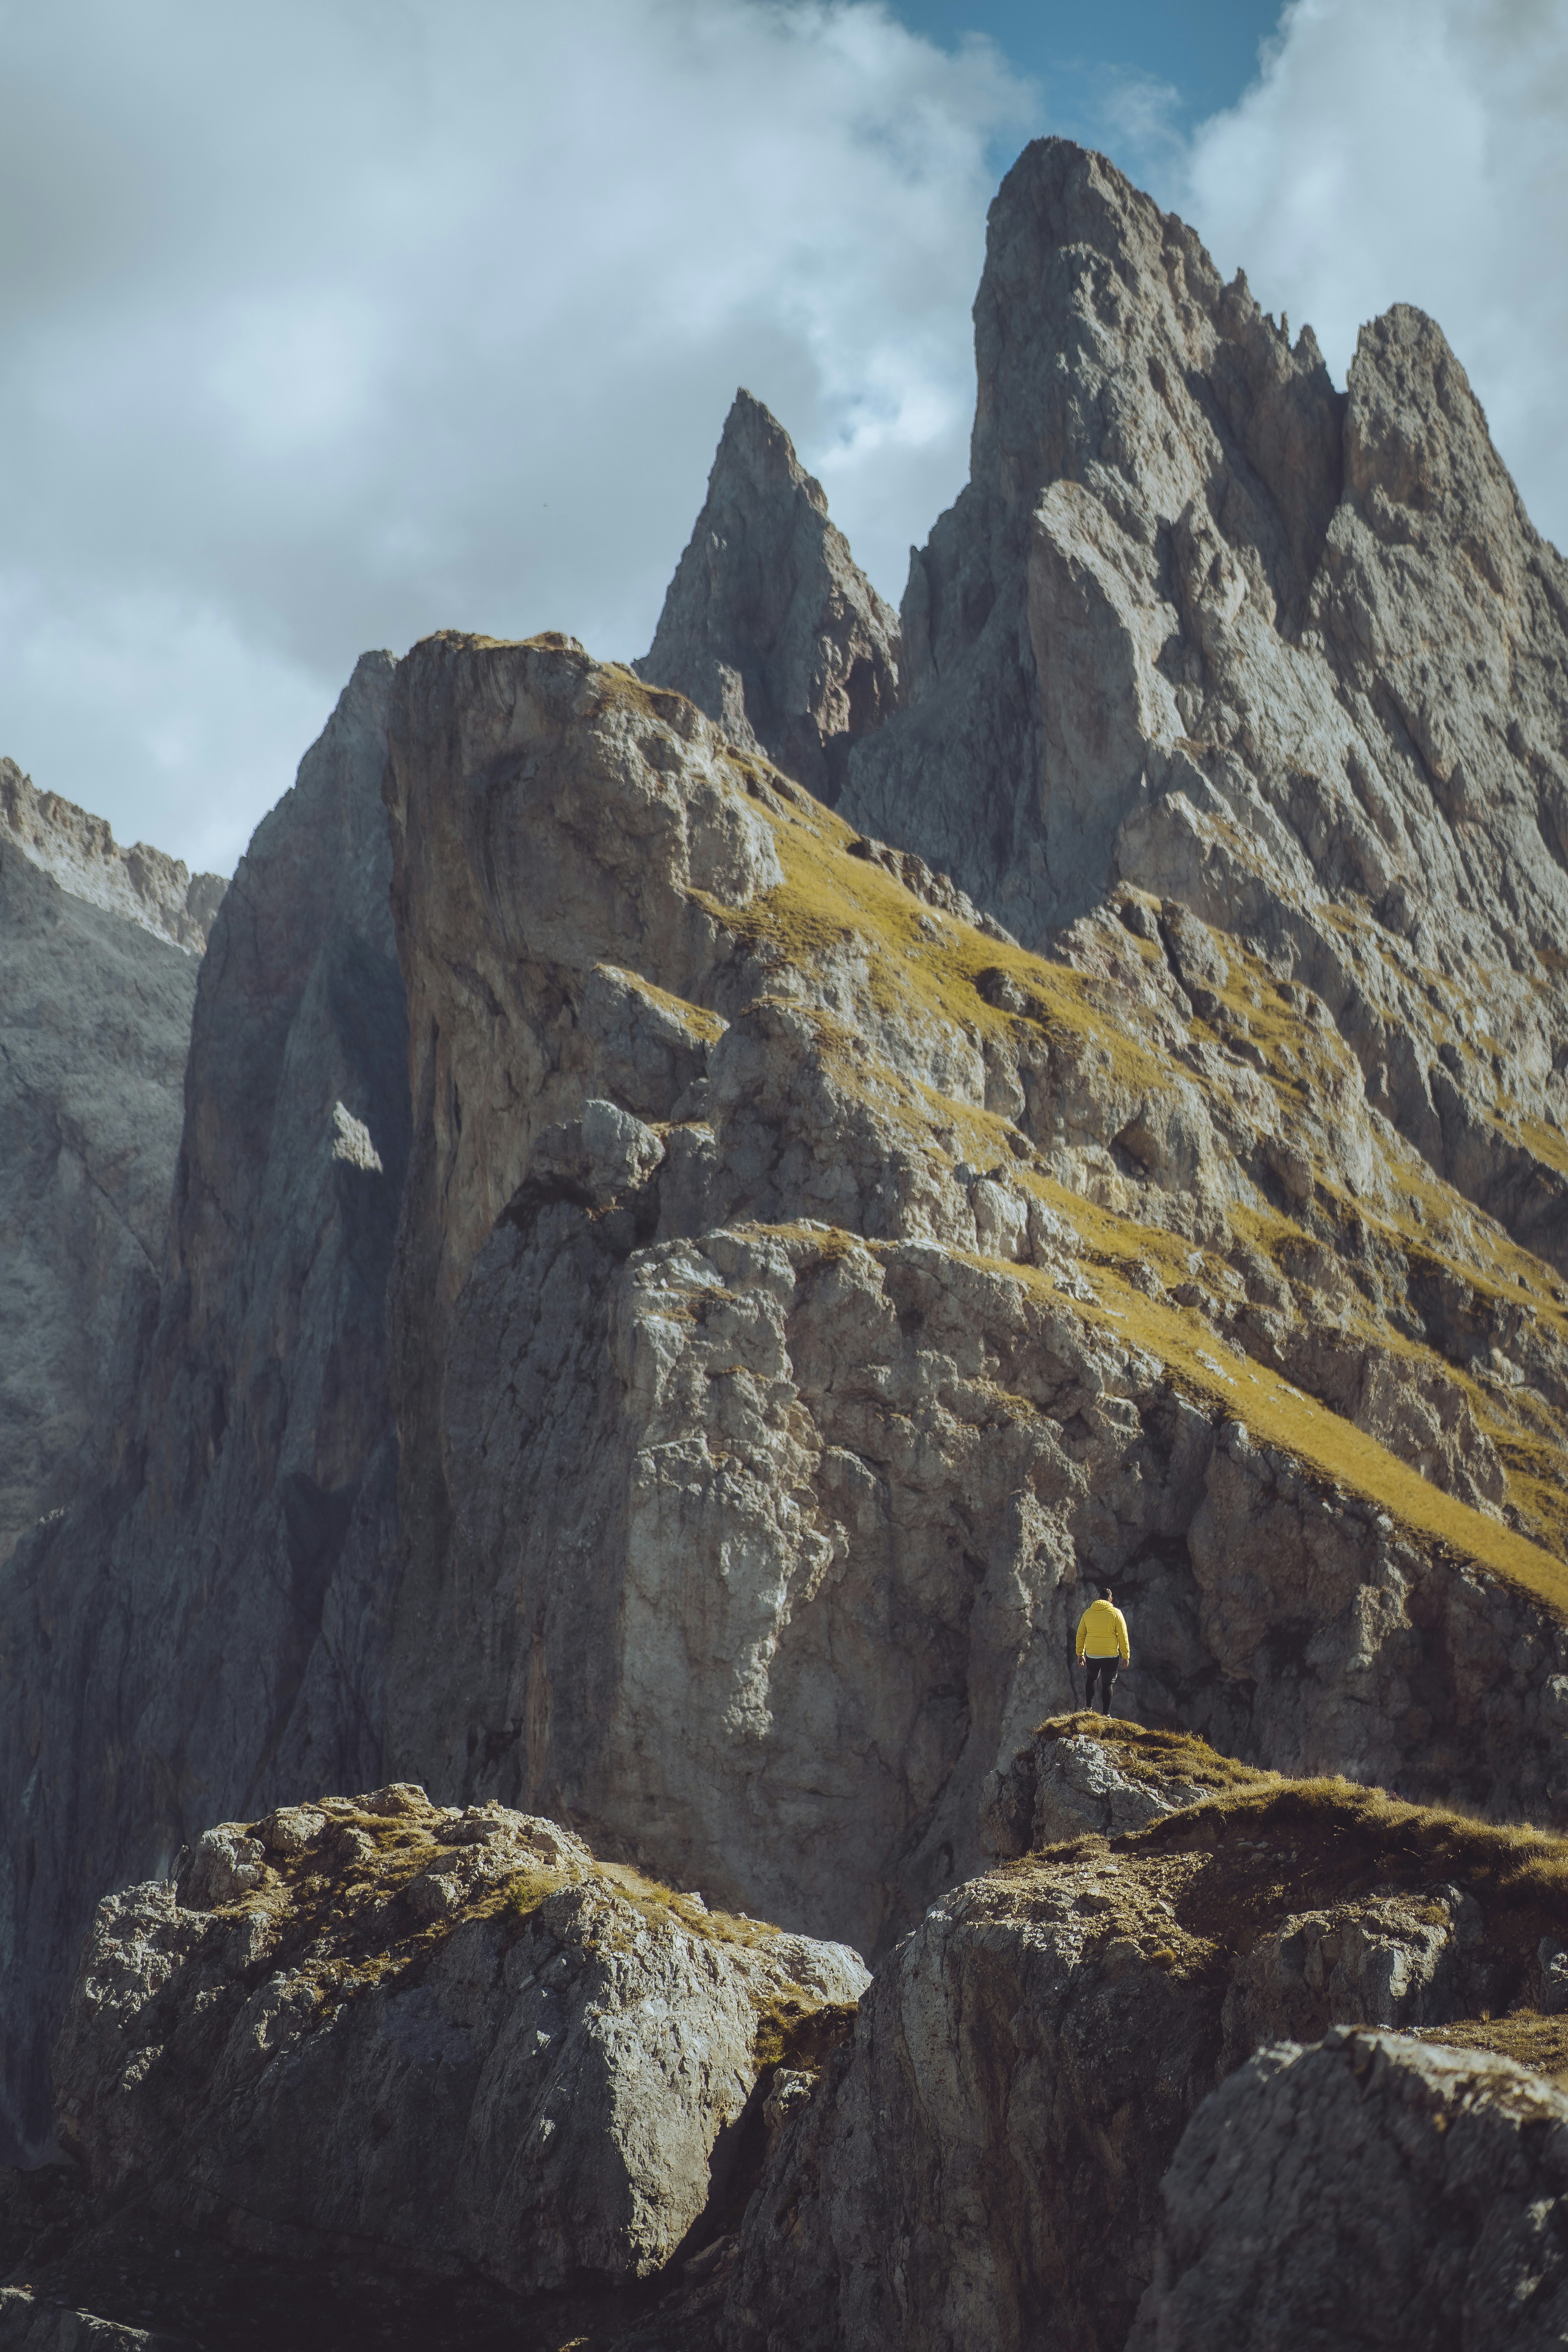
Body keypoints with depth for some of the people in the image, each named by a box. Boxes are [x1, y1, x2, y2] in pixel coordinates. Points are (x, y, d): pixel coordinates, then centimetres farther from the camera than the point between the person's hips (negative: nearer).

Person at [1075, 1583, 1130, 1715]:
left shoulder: (1088, 1613, 3)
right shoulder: (1116, 1613, -6)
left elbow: (1081, 1635, 9)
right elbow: (1123, 1636, -6)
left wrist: (1080, 1654, 18)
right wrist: (1126, 1656, 1)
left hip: (1092, 1655, 3)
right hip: (1111, 1655, -3)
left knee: (1092, 1679, 24)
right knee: (1107, 1683, 5)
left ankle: (1089, 1708, 22)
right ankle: (1106, 1714, 4)